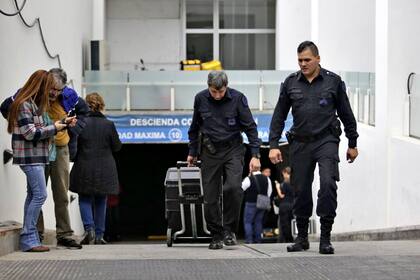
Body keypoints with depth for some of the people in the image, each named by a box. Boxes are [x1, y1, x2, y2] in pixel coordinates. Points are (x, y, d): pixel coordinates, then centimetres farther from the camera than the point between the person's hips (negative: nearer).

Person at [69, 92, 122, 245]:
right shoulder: (109, 125, -6)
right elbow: (117, 147, 2)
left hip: (85, 168, -1)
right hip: (104, 169, 1)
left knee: (85, 199, 9)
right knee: (101, 201, 11)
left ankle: (89, 228, -12)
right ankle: (99, 235, 12)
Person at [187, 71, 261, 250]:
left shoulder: (237, 98, -9)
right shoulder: (200, 99, -2)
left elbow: (250, 127, -5)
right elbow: (195, 127, 13)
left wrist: (255, 155, -11)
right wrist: (192, 152, 16)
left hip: (233, 149, -2)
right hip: (210, 151, 2)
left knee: (233, 187, -21)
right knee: (210, 197, -1)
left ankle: (230, 230, -6)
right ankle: (216, 236, 12)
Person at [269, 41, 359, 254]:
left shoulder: (333, 81, 3)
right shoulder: (291, 83, 7)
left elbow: (346, 114, 10)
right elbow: (279, 116, 11)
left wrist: (352, 144, 12)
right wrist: (273, 145, 3)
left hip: (326, 140, -2)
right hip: (300, 143, 2)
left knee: (328, 183, -18)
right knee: (301, 190, 4)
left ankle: (325, 238, -13)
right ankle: (302, 238, 19)